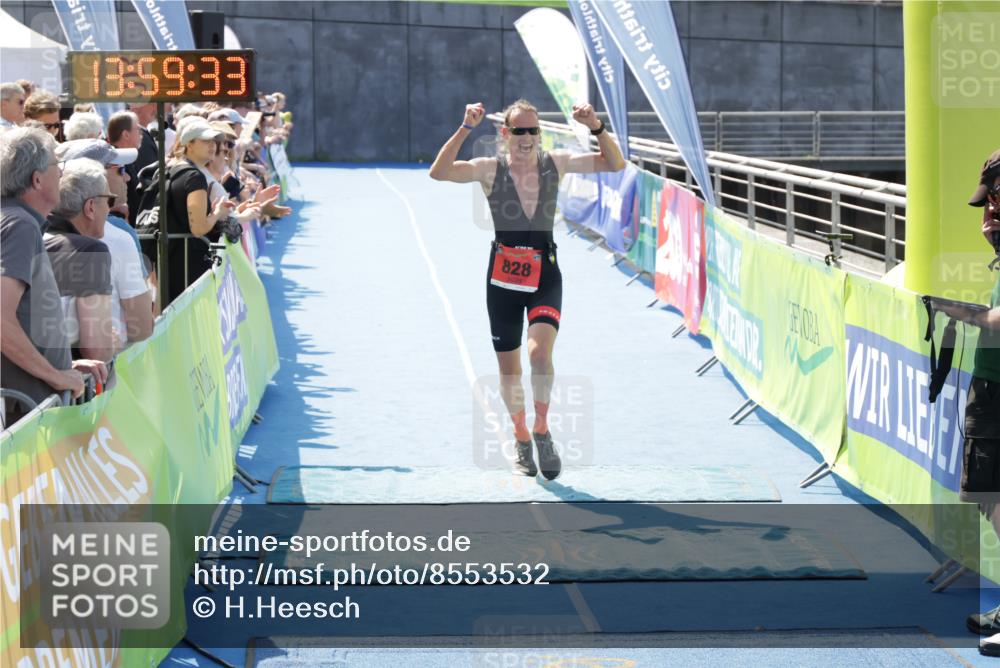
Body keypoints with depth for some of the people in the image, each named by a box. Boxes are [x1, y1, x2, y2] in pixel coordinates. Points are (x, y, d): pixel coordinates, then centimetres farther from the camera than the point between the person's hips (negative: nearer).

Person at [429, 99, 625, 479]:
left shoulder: (556, 163, 2)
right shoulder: (490, 169, -5)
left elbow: (615, 164, 1)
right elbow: (439, 173, -20)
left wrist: (596, 128, -15)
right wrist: (466, 129, -28)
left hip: (544, 275, 0)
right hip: (503, 275, 0)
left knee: (540, 352, -23)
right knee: (509, 369, 8)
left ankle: (542, 430, -2)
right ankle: (521, 438, 31)